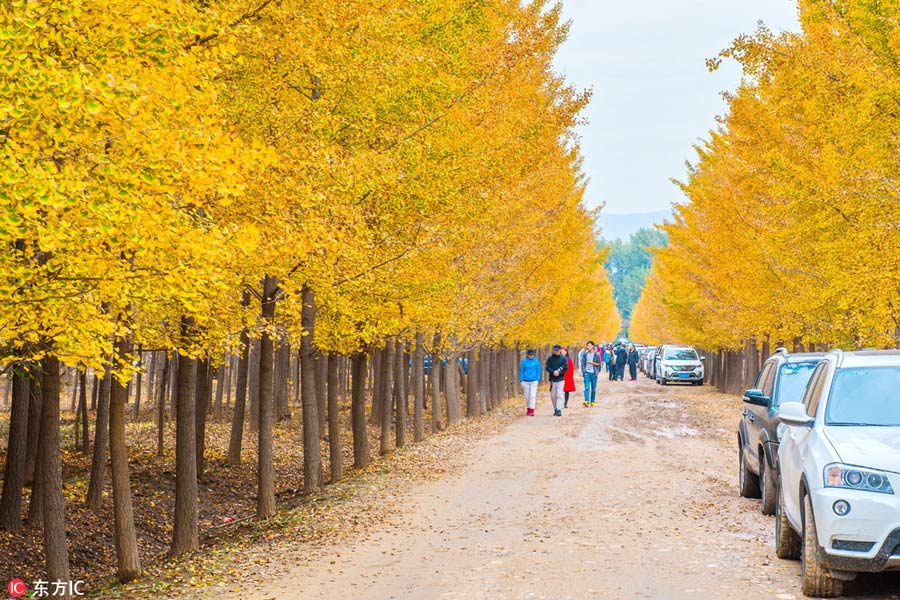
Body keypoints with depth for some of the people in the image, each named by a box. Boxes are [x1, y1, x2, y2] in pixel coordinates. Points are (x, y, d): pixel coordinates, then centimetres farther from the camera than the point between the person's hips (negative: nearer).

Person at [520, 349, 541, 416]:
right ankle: (528, 409, 24)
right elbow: (521, 371, 2)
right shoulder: (524, 361, -1)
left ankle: (532, 410, -11)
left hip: (534, 381, -1)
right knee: (527, 396, 7)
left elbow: (538, 371, 5)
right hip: (526, 381, 1)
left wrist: (538, 380, -3)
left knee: (533, 396, -9)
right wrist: (521, 380, -2)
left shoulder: (536, 361, -1)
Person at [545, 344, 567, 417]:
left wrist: (559, 372, -14)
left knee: (559, 395, -12)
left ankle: (559, 410, -15)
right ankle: (555, 410, 20)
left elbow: (565, 368, -1)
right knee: (553, 396, 6)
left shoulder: (564, 358, 3)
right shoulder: (550, 358, 5)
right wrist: (553, 372, -18)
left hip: (560, 379, -2)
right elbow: (547, 368, -1)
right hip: (552, 379, 2)